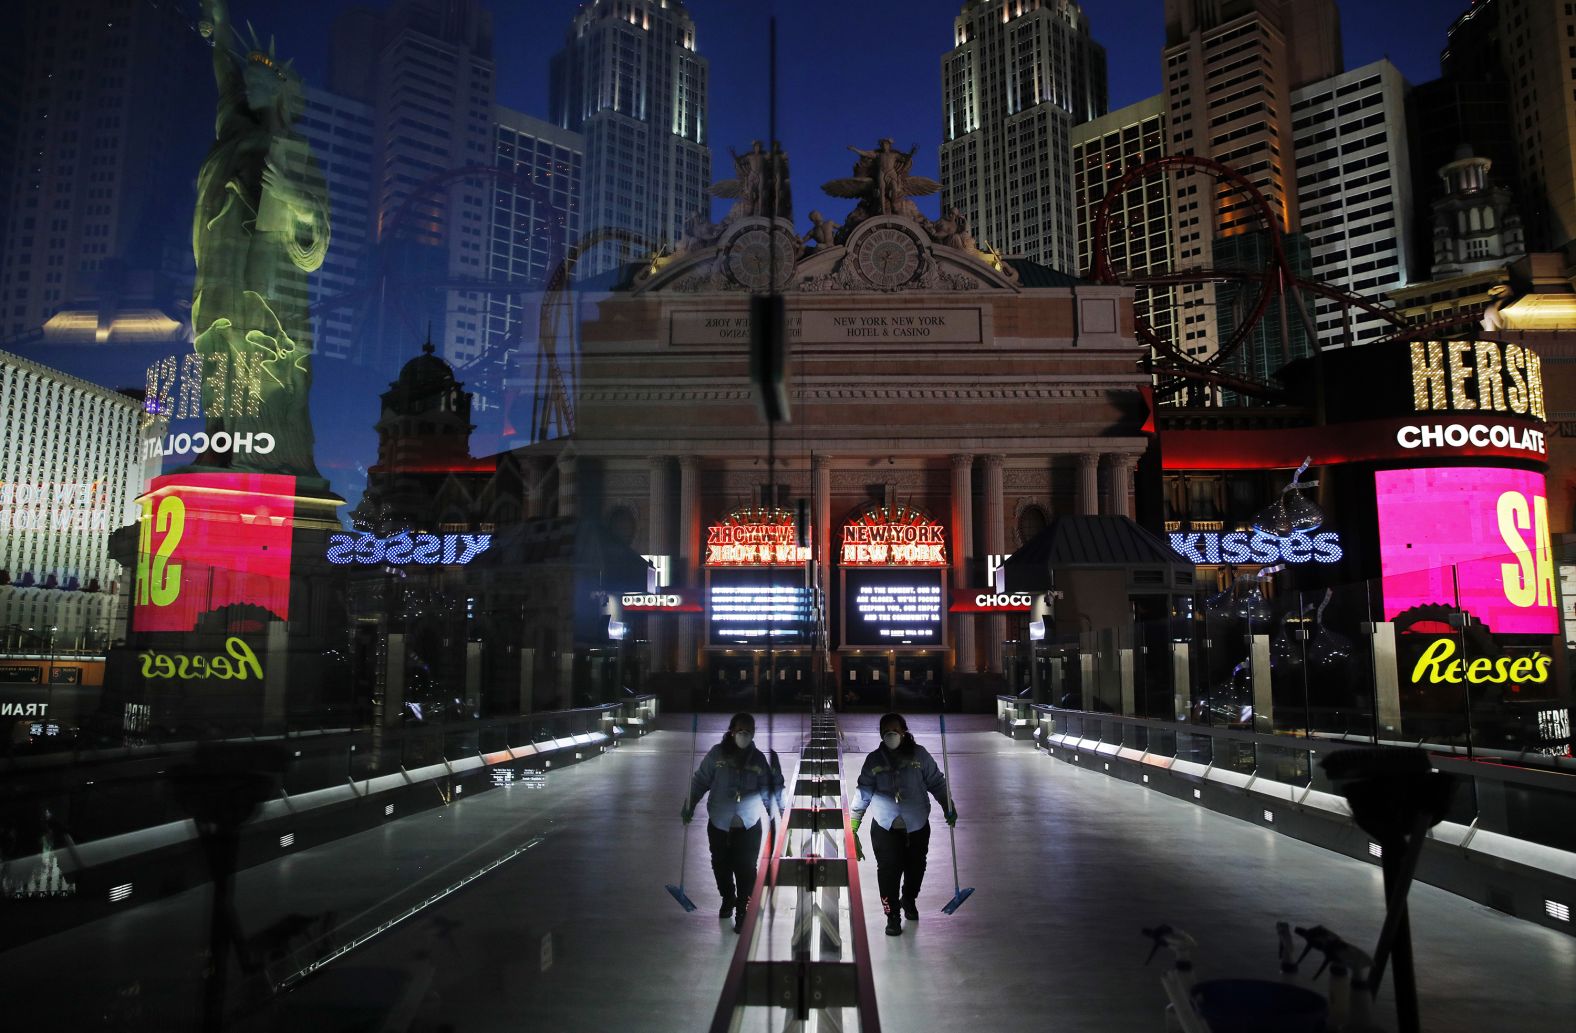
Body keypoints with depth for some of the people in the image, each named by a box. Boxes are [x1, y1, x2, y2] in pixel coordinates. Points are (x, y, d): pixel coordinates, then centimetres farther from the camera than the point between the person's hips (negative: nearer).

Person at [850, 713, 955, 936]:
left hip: (917, 826, 1)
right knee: (888, 870, -5)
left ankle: (909, 900, 44)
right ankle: (892, 915, 11)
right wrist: (853, 824, 0)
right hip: (885, 827, -1)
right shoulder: (874, 760, -5)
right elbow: (864, 793, 0)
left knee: (916, 867, 15)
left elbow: (937, 783, 2)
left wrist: (948, 808, -4)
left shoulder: (919, 755, -6)